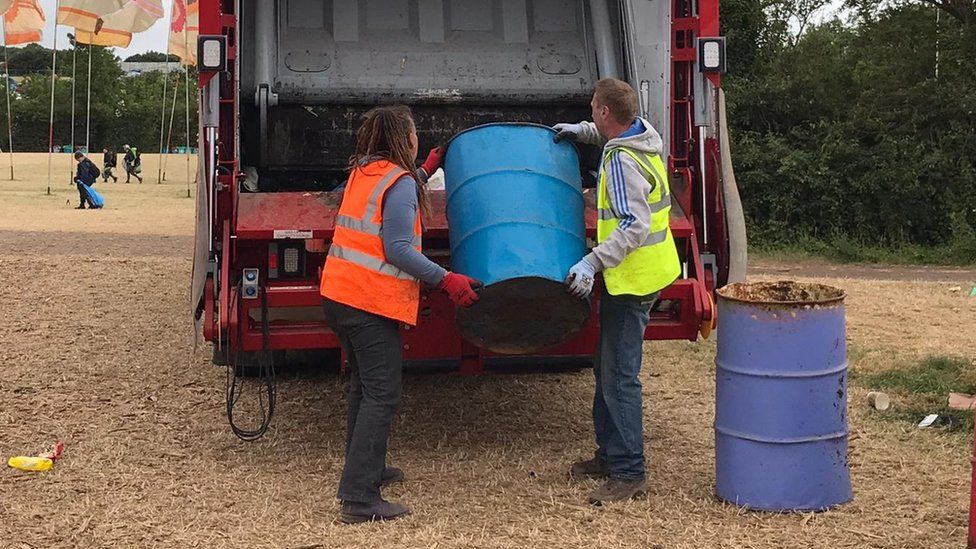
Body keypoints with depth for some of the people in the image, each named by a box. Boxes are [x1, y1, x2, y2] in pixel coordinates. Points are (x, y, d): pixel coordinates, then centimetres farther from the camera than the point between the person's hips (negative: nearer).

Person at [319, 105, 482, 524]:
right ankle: (359, 498, -7)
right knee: (381, 395, -6)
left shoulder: (361, 173, 14)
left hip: (337, 294, 9)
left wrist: (426, 171, 36)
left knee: (364, 385, 22)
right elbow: (398, 249, -18)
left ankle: (367, 469, 34)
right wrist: (446, 280, -17)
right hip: (371, 302, -9)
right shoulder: (400, 182, -12)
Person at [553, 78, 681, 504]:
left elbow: (634, 225, -29)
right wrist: (583, 132, 23)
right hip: (640, 273, 11)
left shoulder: (622, 159, -22)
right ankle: (610, 454, 28)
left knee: (619, 376, -7)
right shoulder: (644, 134, 8)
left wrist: (592, 262, -32)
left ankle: (628, 472, -1)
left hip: (631, 277, -11)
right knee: (607, 367, 18)